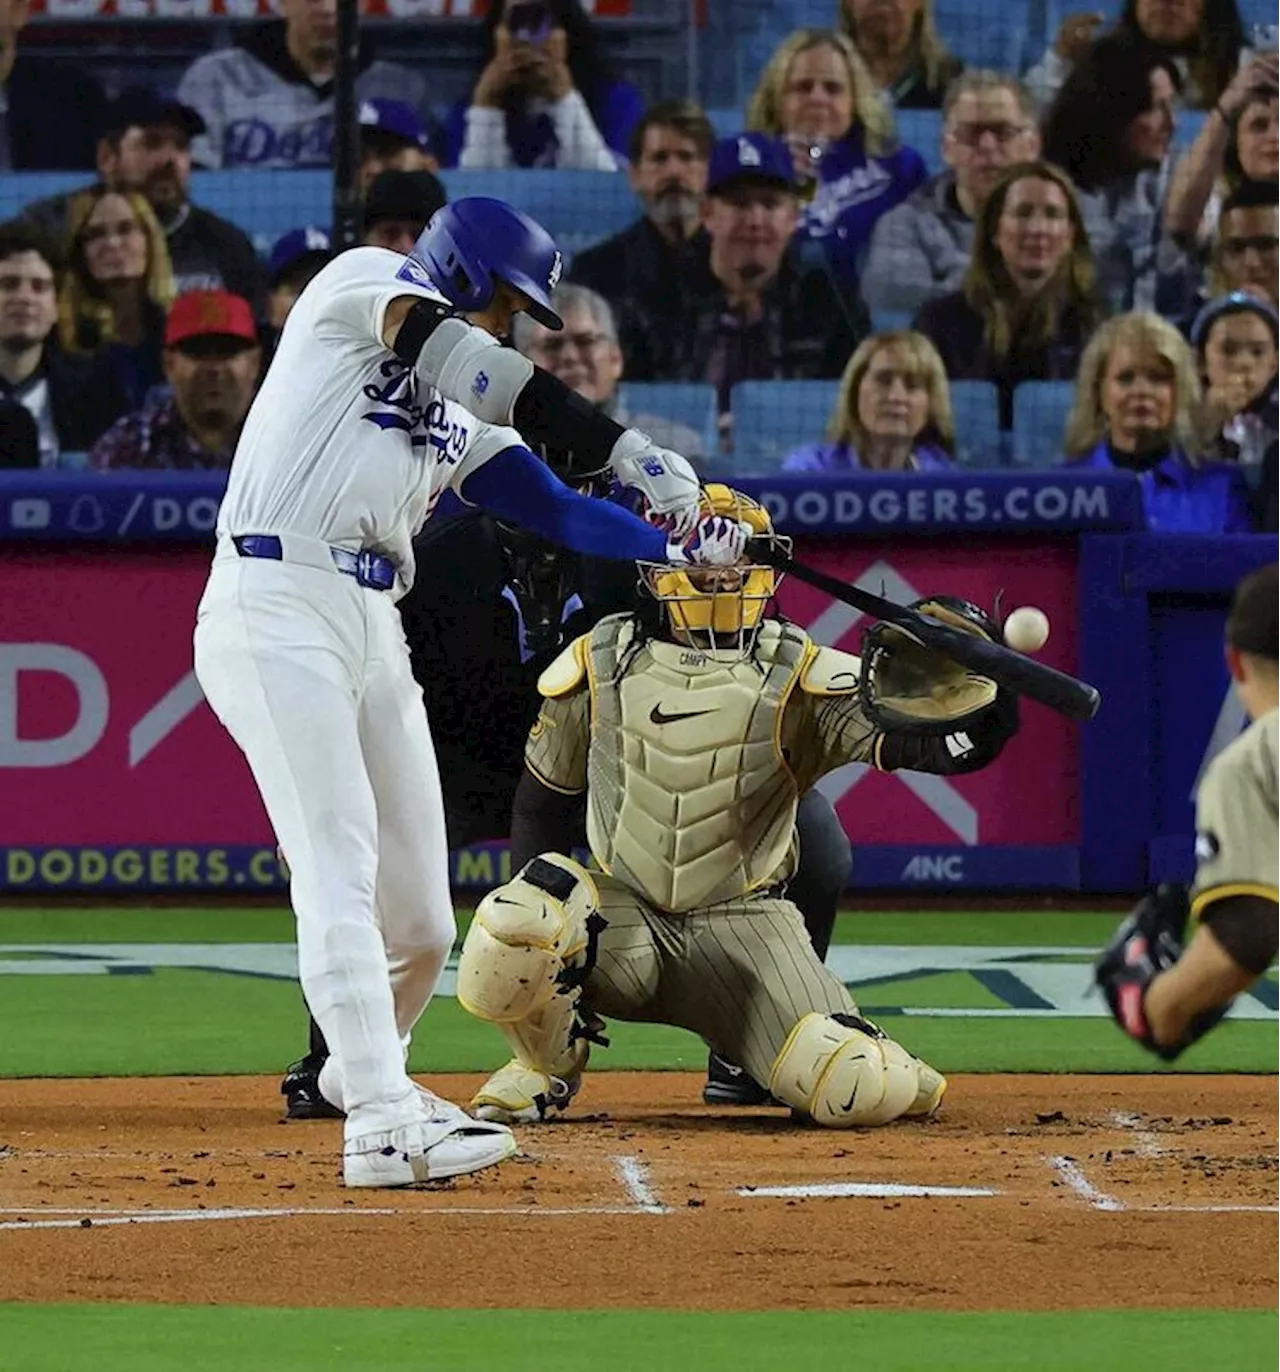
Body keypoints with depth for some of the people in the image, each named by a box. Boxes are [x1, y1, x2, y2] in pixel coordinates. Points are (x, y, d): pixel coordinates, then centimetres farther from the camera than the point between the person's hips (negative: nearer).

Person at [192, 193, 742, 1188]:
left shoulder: (464, 413, 26)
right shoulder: (361, 285, 4)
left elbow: (555, 511, 19)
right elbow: (450, 356, -14)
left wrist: (681, 545, 3)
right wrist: (626, 451, -20)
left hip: (375, 633, 8)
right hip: (276, 611, -8)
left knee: (419, 916, 8)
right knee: (341, 871, -17)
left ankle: (366, 1070, 33)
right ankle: (382, 1124, -23)